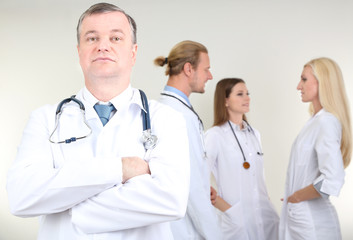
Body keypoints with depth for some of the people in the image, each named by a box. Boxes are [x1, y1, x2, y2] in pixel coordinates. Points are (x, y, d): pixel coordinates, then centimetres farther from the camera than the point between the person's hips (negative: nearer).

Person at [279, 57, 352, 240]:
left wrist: (297, 196, -15)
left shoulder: (327, 122, -19)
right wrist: (291, 198, 8)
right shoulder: (316, 120, 10)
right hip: (298, 216, 8)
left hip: (312, 222, -8)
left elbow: (332, 180, -29)